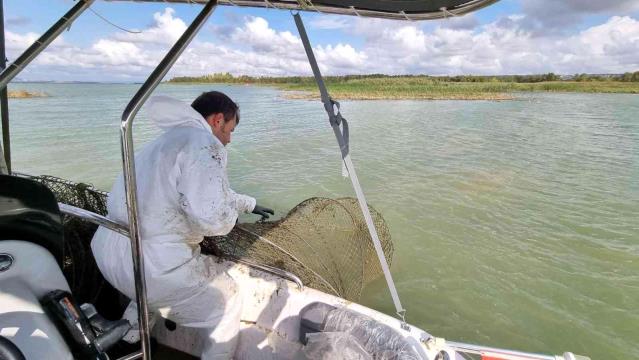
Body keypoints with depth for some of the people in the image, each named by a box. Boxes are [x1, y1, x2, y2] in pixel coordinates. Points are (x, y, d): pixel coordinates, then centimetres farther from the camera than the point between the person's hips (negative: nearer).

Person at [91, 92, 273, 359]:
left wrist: (250, 205, 40)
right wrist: (230, 217, -2)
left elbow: (211, 191, 30)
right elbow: (214, 217, -27)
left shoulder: (170, 140, 18)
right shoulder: (203, 144, -14)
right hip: (152, 264, -10)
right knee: (228, 301, 13)